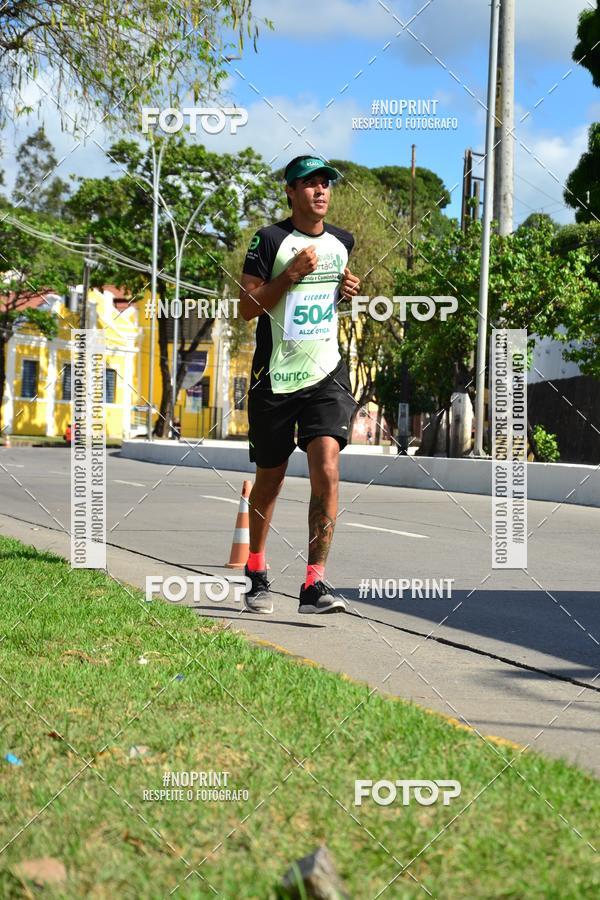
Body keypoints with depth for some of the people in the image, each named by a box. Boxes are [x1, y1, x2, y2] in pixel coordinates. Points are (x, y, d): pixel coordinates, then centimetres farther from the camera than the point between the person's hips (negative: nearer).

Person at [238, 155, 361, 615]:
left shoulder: (343, 241, 10)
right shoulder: (270, 239, -5)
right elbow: (247, 306, -10)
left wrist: (350, 291, 6)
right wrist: (292, 274, -20)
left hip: (327, 374, 2)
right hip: (275, 378, -2)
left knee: (327, 470, -16)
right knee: (269, 479, 10)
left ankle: (315, 584, -14)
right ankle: (256, 570, 33)